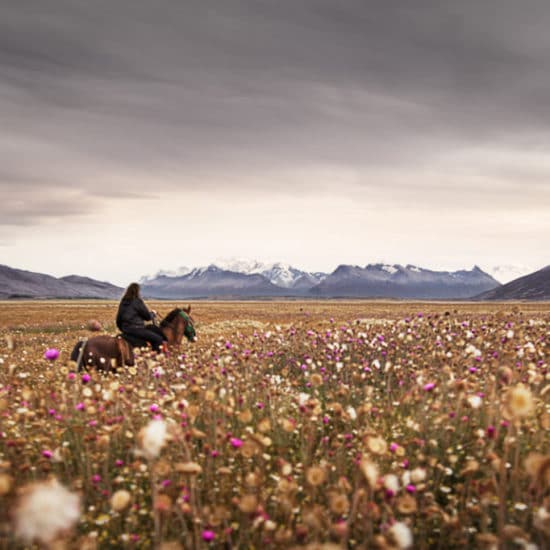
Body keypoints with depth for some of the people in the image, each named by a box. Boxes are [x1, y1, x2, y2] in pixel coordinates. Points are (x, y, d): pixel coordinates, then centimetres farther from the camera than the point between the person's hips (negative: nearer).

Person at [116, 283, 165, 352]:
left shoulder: (123, 301, 11)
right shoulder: (137, 301, -11)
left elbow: (119, 318, 17)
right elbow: (148, 316, -5)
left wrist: (121, 328, 32)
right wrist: (153, 313, 16)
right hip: (136, 329, -9)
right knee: (158, 339, -11)